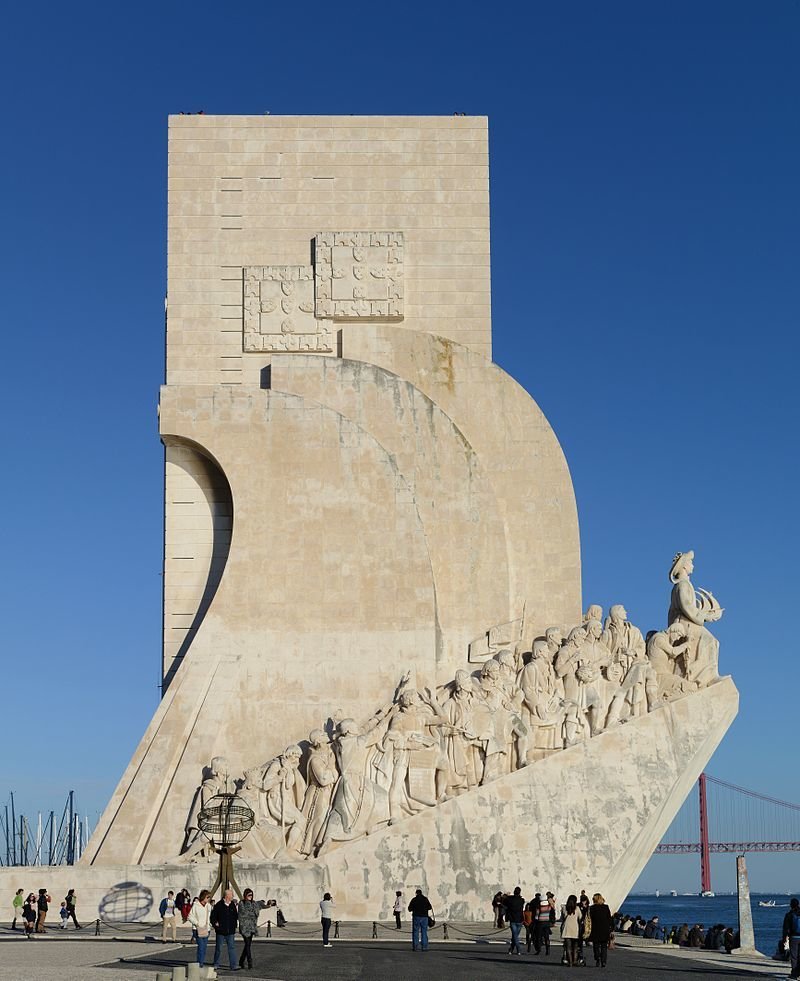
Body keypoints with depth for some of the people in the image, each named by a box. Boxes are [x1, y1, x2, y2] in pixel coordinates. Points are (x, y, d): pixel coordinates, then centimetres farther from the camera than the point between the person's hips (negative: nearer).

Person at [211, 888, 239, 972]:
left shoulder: (233, 905, 7)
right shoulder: (219, 905, -8)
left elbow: (236, 916, 16)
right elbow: (213, 916, -4)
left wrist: (234, 926, 11)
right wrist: (215, 924, -11)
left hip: (230, 931, 3)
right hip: (220, 931, -3)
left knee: (232, 948, -2)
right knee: (218, 948, 7)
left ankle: (233, 965, -2)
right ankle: (216, 965, 20)